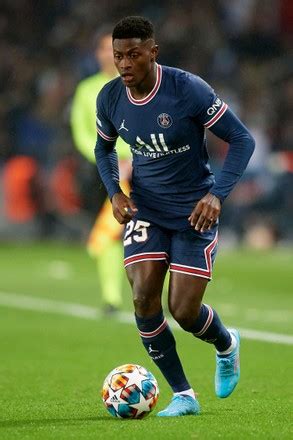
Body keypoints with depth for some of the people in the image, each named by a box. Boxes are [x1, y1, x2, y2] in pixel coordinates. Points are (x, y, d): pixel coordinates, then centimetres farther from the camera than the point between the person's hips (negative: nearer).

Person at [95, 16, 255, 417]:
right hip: (144, 210, 4)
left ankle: (227, 344, 31)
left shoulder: (188, 89, -20)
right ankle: (183, 396, 0)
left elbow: (241, 139, -14)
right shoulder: (110, 98, -6)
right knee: (144, 297, -14)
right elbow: (104, 148, 14)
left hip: (194, 211, -4)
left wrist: (217, 195, -24)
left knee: (184, 312, -6)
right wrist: (114, 192, -4)